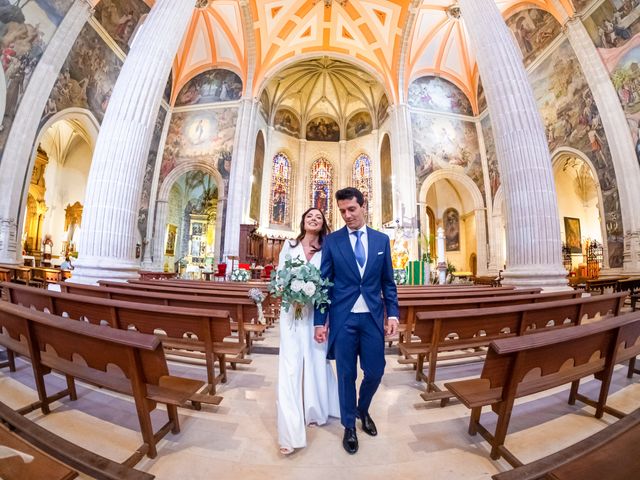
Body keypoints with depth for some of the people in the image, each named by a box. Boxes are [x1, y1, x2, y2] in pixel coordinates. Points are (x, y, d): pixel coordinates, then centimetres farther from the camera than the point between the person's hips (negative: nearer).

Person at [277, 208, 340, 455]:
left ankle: (315, 410, 40)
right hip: (292, 311, 0)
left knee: (316, 361, 14)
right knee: (290, 365, -1)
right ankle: (290, 430, 9)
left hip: (316, 312, 1)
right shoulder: (289, 245, 5)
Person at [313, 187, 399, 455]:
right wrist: (320, 321, -4)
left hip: (373, 316, 2)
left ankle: (363, 410, 45)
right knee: (346, 374, 12)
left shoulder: (381, 240, 5)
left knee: (375, 371, 12)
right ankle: (349, 425, 38)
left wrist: (393, 313, 1)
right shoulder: (331, 241, -2)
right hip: (343, 317, -2)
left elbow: (388, 282, 8)